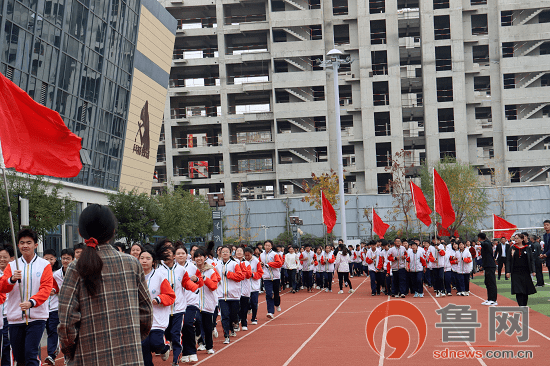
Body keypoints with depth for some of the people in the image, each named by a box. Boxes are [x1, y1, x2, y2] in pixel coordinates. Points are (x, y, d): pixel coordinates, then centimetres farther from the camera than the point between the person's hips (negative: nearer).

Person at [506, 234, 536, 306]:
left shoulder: (527, 248, 5)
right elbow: (508, 261, 3)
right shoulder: (511, 248, 4)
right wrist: (508, 272, -6)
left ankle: (524, 306, 18)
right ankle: (521, 306, -9)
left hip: (525, 272, 1)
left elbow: (532, 260, 5)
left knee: (526, 290, 5)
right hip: (515, 272, -1)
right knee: (518, 291, -9)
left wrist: (533, 271, -4)